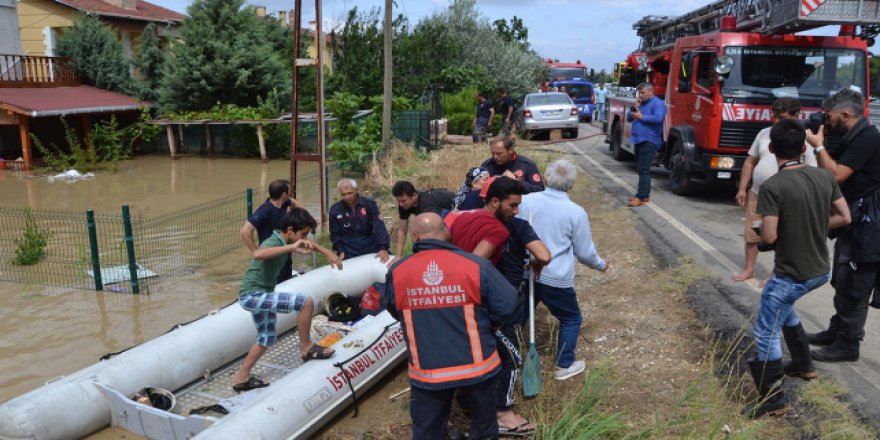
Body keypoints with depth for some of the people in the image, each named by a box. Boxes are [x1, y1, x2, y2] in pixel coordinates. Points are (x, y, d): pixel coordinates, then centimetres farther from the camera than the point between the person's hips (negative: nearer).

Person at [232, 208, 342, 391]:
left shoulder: (283, 241, 4)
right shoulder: (273, 242, -22)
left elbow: (310, 243, 24)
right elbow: (257, 254, -47)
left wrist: (328, 253, 15)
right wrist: (291, 247, -47)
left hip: (257, 295, 10)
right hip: (253, 295, -10)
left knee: (267, 339, 23)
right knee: (306, 302, -19)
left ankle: (241, 377, 31)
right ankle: (306, 347, -2)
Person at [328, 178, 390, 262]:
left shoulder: (369, 204, -6)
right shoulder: (335, 209, -2)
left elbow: (379, 227, -12)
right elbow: (335, 234, 6)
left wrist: (383, 248, -22)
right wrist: (341, 251, -6)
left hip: (371, 249, 0)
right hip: (349, 254, 0)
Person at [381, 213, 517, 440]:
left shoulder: (397, 272, -9)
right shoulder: (476, 266, -15)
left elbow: (393, 310, 8)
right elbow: (505, 308, -9)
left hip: (427, 371, 1)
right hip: (477, 365, -1)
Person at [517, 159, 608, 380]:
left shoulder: (526, 201, -5)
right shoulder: (576, 212, -11)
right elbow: (585, 252, -1)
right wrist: (601, 264, 19)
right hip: (556, 279, -3)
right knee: (571, 320, 19)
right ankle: (564, 365, 25)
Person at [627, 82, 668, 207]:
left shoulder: (657, 103, -6)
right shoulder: (641, 103, 20)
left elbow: (658, 118, -23)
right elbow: (629, 118, 19)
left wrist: (641, 117, -16)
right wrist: (635, 108, 2)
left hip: (649, 141, -9)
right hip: (639, 140, 9)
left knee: (643, 169, -13)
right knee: (641, 168, 12)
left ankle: (642, 196, -14)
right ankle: (644, 194, 19)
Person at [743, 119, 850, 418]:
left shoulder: (772, 186, -22)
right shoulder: (825, 177, -2)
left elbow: (769, 237, -24)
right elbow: (844, 217, 6)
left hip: (791, 275, -8)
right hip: (821, 270, 8)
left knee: (766, 333, 5)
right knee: (782, 307, 32)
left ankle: (773, 399, 11)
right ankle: (804, 364, 43)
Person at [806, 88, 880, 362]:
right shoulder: (854, 139, 13)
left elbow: (836, 176, -23)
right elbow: (828, 173, 15)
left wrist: (818, 146, -14)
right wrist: (820, 146, 4)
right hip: (853, 222, 10)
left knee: (854, 288, -2)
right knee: (842, 283, 19)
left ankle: (847, 346, 6)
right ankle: (837, 331, 31)